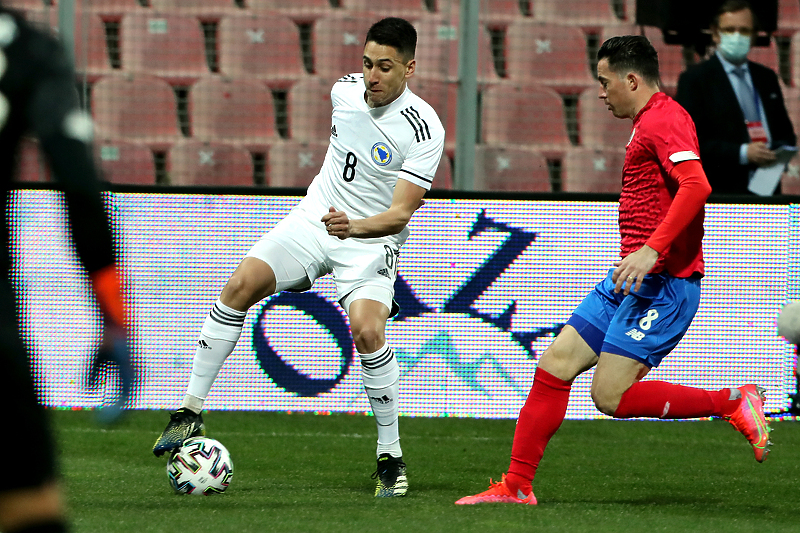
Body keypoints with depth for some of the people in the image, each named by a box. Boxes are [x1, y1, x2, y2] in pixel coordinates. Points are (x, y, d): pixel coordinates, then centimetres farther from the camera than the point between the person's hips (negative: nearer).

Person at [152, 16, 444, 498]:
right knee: (241, 284, -18)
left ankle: (391, 457, -11)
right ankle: (192, 410, -11)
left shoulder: (425, 129, -18)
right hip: (314, 219, 5)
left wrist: (355, 226, -42)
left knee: (367, 331, -28)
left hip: (370, 241, -5)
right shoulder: (346, 90, -1)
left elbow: (400, 214, -23)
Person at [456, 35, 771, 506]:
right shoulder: (649, 122, 20)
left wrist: (653, 249, -33)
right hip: (629, 281, 10)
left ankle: (735, 403, -5)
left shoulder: (665, 118, -12)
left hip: (661, 284, -10)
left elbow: (697, 185, -27)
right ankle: (517, 487, 8)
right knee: (554, 366, 4)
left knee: (611, 397, -14)